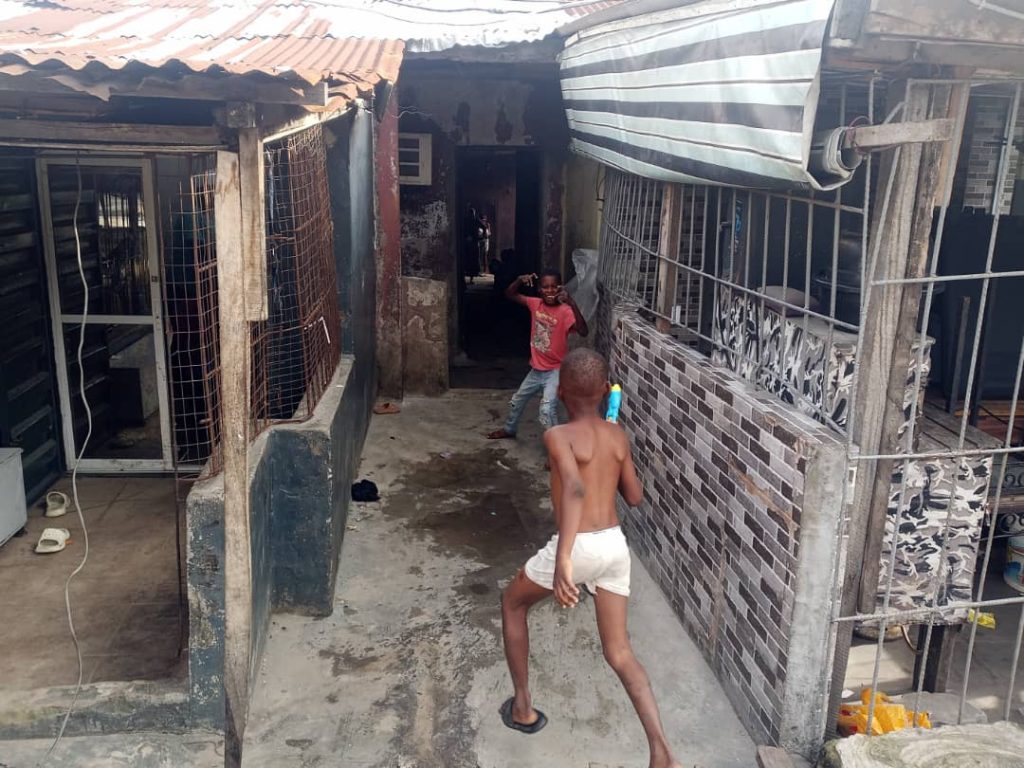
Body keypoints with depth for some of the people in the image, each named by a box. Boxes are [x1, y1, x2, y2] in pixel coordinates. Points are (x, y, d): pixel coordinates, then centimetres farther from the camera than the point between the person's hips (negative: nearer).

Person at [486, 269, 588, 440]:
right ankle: (509, 429, 52)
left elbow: (583, 331, -39)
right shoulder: (536, 304, -4)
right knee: (517, 401, 26)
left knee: (547, 410, -26)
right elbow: (509, 294, 5)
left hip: (555, 371, -7)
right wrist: (520, 280, -14)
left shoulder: (565, 311, -22)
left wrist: (571, 303, -47)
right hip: (536, 369, 7)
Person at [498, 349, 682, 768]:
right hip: (616, 545, 5)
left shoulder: (558, 435, -11)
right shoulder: (618, 435, 7)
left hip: (579, 546, -5)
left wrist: (562, 559, -38)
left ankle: (522, 707, 30)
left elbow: (575, 489, -29)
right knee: (619, 651, 14)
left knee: (512, 603, 23)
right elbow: (635, 497, 16)